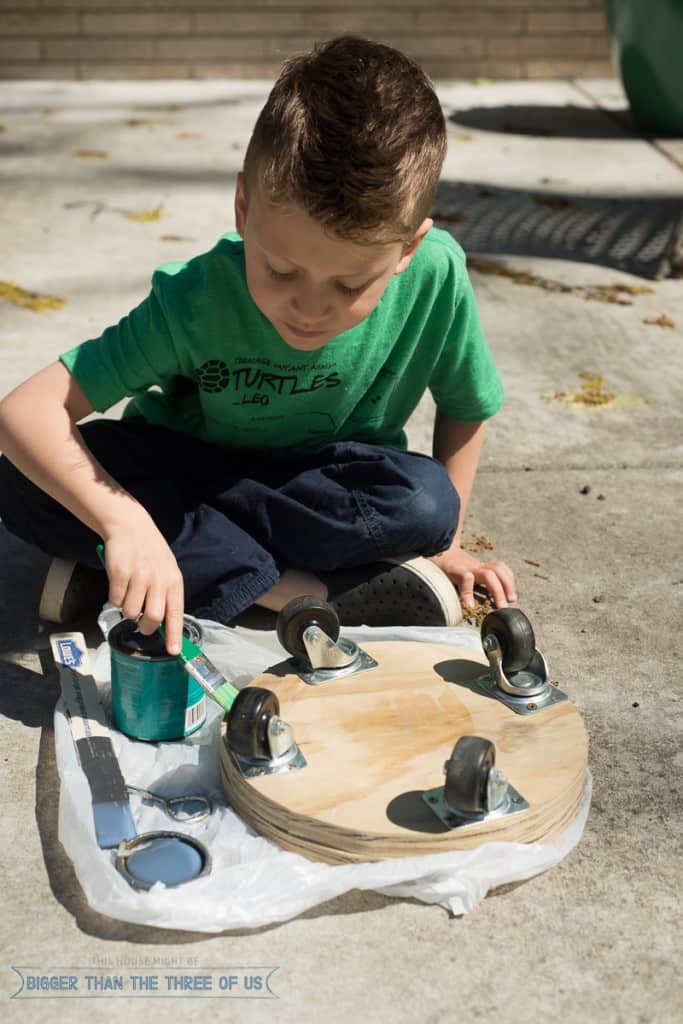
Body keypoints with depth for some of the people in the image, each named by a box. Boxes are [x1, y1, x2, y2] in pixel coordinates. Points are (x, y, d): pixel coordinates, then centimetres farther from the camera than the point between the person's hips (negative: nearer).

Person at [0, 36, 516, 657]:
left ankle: (201, 557, -19)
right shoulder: (197, 300, -29)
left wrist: (443, 545, -7)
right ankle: (297, 592, -26)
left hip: (334, 486, 1)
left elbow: (467, 407, -6)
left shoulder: (435, 275, -26)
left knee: (427, 499, -33)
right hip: (186, 462, 0)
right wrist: (123, 522, -49)